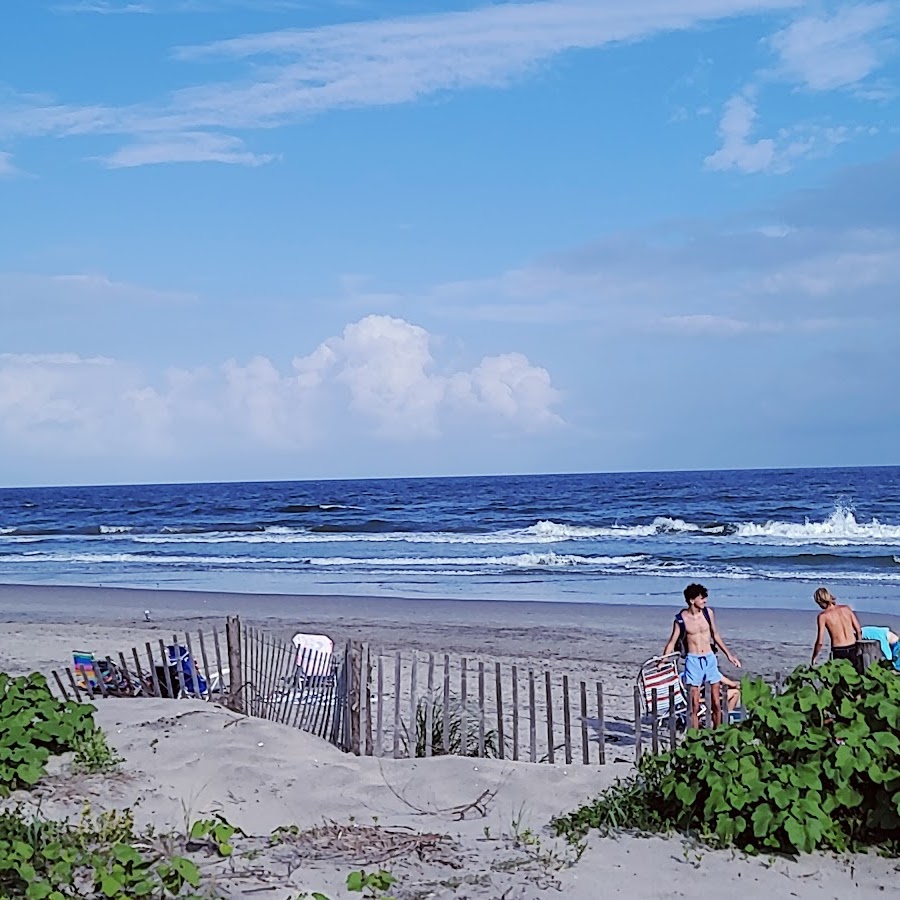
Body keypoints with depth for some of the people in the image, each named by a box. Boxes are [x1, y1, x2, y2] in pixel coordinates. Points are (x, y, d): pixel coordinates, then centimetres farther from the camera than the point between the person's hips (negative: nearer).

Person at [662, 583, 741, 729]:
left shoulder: (708, 613, 1)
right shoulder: (681, 619, -7)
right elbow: (672, 642, 0)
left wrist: (729, 654, 17)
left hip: (710, 659, 3)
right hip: (693, 661, -3)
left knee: (716, 703, 6)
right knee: (694, 706, -2)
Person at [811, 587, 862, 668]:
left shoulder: (823, 616, -7)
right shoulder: (846, 608, 3)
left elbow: (820, 642, -10)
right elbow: (859, 630, 5)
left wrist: (814, 658, 3)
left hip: (838, 652, -3)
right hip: (853, 649, 4)